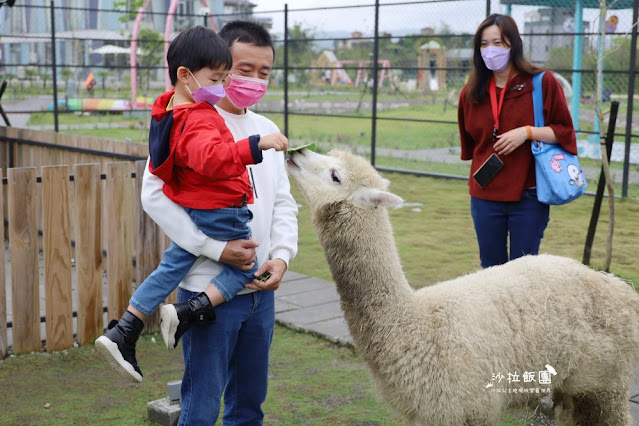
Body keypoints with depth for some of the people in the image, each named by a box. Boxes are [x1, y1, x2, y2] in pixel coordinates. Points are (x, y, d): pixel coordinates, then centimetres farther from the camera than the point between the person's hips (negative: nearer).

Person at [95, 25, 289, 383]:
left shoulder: (171, 110, 7)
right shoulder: (199, 119, -26)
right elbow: (211, 158, -45)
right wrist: (256, 145, -52)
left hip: (189, 212, 9)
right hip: (219, 213, -9)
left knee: (172, 267, 17)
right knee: (245, 267, 6)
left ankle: (122, 334, 18)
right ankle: (188, 313, -4)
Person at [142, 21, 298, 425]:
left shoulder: (268, 130, 11)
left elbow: (283, 203, 13)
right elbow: (155, 194, -17)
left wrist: (282, 255, -4)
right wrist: (216, 248, -20)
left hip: (260, 289, 6)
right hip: (208, 290, -6)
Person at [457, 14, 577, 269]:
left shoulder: (543, 83, -4)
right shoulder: (471, 93, 6)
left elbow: (565, 132, -3)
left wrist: (527, 132, -17)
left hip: (528, 196, -3)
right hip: (485, 197, 3)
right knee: (491, 268, 11)